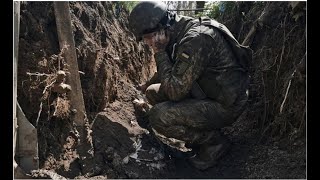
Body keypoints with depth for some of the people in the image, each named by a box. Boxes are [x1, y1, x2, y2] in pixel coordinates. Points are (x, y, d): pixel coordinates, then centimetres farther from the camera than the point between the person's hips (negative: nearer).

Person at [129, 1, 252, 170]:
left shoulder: (196, 39, -28)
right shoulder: (177, 34, 2)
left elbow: (175, 91, -28)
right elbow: (171, 73, 22)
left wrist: (159, 53, -20)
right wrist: (146, 85, 19)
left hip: (226, 105, -9)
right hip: (206, 93, 9)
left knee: (158, 117, -22)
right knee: (153, 92, 7)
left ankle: (214, 141, -1)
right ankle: (199, 133, 13)